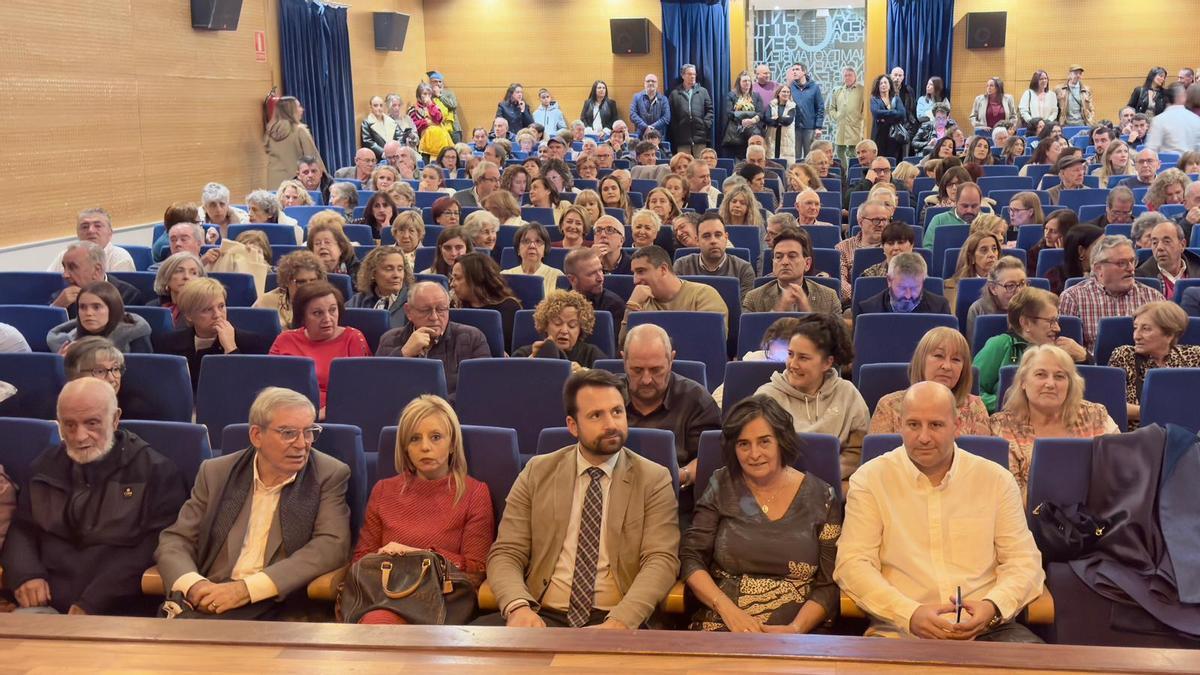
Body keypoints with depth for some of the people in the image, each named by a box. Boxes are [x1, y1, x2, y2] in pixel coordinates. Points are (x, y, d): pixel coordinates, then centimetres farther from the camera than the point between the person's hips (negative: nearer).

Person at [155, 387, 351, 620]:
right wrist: (193, 585, -14)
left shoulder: (330, 475, 2)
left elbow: (332, 545, -9)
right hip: (209, 600, 3)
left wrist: (246, 588, -19)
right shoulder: (216, 472, 11)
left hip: (280, 606, -3)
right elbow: (176, 539, 11)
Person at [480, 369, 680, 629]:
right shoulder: (537, 473, 9)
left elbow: (661, 560, -5)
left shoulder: (654, 480, 5)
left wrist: (619, 622, -23)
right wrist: (518, 607, -17)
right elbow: (505, 554, 5)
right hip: (542, 617, 2)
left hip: (618, 620, -2)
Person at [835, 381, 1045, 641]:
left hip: (984, 628, 3)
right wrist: (911, 614, -17)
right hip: (900, 630, -2)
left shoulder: (996, 479, 12)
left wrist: (992, 607, -11)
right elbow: (852, 564, -2)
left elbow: (1024, 562, 11)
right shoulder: (870, 479, 5)